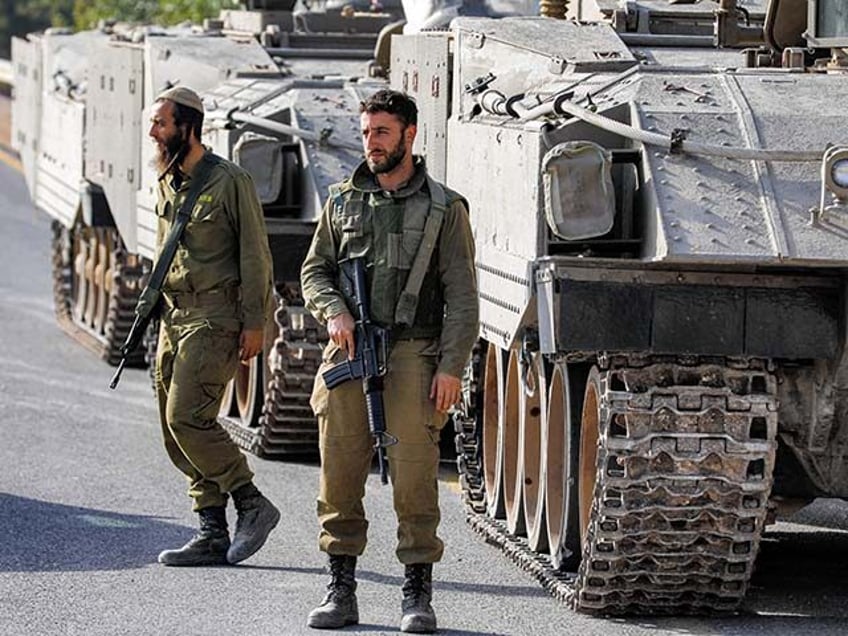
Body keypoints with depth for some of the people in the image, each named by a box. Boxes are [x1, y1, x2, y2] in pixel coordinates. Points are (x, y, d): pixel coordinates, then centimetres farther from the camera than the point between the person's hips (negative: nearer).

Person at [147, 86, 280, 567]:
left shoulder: (230, 182, -9)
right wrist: (155, 300, 19)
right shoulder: (168, 182, 14)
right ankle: (212, 535, 8)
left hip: (215, 319, -8)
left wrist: (255, 323, -13)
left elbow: (255, 256, -9)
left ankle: (252, 504, -7)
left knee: (187, 417, -19)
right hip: (174, 316, 8)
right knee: (175, 427, 5)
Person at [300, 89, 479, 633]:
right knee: (339, 474, 1)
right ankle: (341, 591, 8)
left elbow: (461, 297, 0)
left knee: (414, 474, -8)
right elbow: (315, 271, 19)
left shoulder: (444, 208, 4)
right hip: (350, 350, 3)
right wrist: (334, 312, -3)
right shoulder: (344, 200, 14)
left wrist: (451, 367, -9)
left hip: (413, 353, -3)